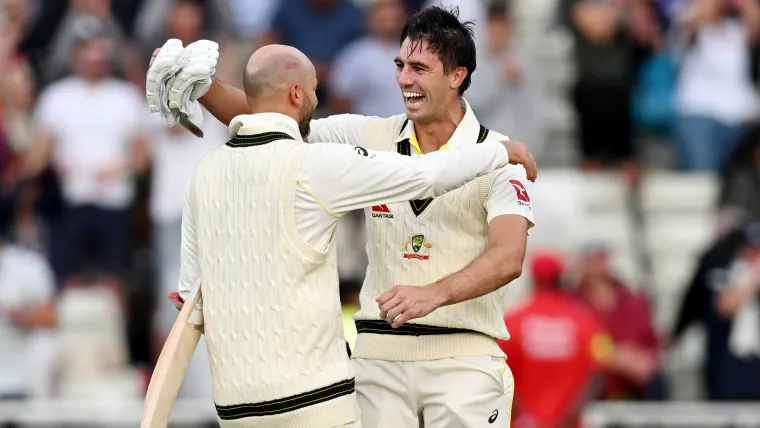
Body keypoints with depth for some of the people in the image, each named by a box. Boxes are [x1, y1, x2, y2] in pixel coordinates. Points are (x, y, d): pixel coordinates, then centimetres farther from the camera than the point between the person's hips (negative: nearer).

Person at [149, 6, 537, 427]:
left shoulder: (496, 155, -5)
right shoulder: (372, 137, 8)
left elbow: (508, 258, -18)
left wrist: (432, 294, -35)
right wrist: (201, 86, -6)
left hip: (462, 357, -3)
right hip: (377, 356, 3)